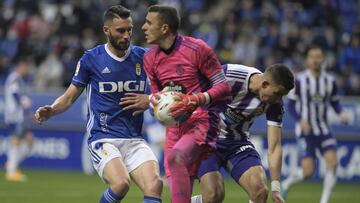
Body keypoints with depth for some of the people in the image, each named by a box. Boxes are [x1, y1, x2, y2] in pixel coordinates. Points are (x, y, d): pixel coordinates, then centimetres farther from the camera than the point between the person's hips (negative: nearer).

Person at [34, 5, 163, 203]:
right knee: (121, 183, -29)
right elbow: (70, 97, 7)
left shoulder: (142, 57, 7)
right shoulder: (91, 59, 0)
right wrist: (51, 110, -13)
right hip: (103, 138, -3)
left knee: (155, 185, -21)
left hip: (134, 140, 3)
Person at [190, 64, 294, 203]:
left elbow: (274, 147, -12)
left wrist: (275, 189, -17)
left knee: (260, 192, -18)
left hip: (238, 142, 4)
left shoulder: (275, 104, -14)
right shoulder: (228, 75, -27)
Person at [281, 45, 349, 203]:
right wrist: (300, 120, -19)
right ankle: (285, 185, 21)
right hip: (305, 131, -3)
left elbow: (334, 102, 15)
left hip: (323, 129, 3)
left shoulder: (330, 80, 3)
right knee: (308, 171, -10)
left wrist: (341, 113, -6)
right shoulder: (299, 80, -7)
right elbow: (291, 105, -3)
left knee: (332, 163, -17)